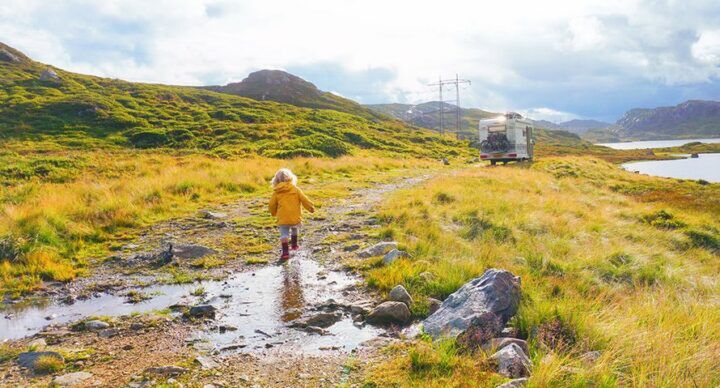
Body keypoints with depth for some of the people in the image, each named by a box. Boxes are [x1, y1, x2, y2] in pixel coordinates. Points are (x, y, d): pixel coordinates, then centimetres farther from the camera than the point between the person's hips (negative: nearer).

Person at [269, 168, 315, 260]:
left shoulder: (276, 192, 3)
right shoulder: (295, 189, 2)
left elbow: (272, 205, 7)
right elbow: (304, 200, 2)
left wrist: (274, 213, 27)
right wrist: (311, 208, 15)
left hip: (283, 218, -2)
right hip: (295, 217, 2)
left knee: (284, 235, -1)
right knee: (295, 230, 28)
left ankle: (285, 252, -14)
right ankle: (294, 245, 41)